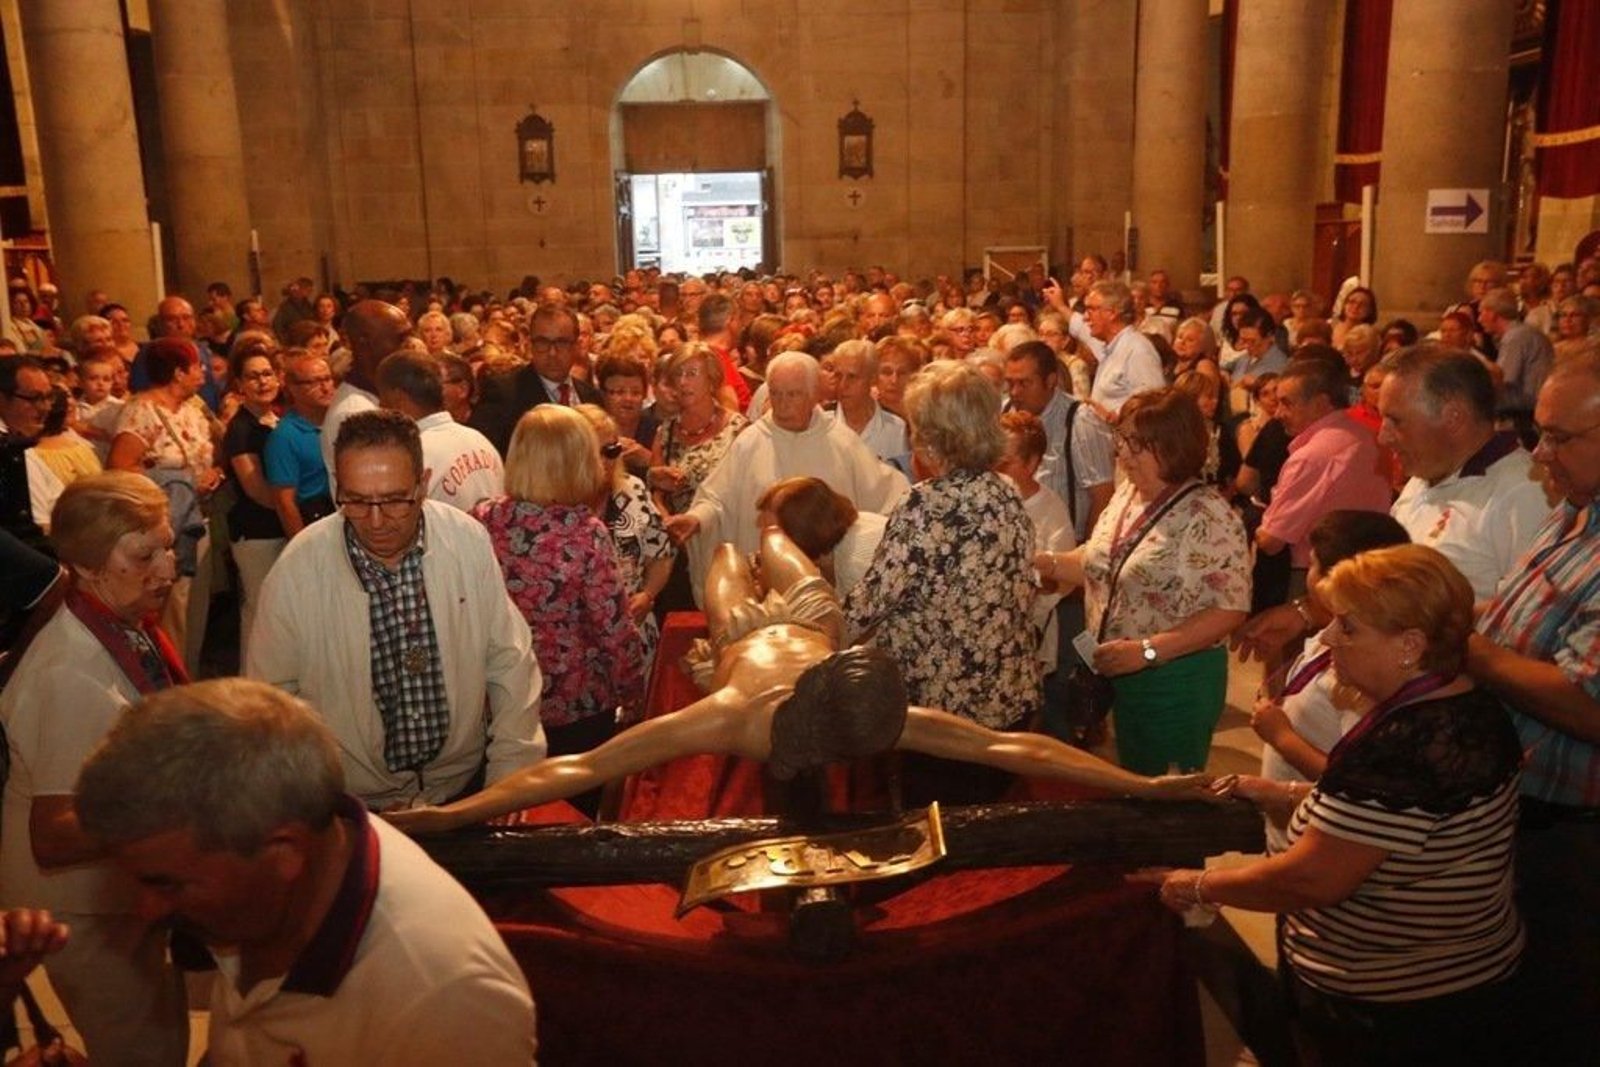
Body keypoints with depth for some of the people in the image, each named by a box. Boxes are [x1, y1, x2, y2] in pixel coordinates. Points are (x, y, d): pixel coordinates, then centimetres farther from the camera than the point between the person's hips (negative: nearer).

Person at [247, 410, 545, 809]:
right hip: (349, 806, -1)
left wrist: (512, 780, -3)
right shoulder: (296, 570, -11)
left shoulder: (469, 541, -7)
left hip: (463, 787, 1)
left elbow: (509, 663, 1)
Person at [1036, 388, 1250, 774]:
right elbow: (1100, 565, 15)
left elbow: (1230, 609, -21)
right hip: (1120, 674, 7)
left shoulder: (1208, 516, -20)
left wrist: (1147, 649, -25)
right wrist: (1045, 563, -1)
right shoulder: (1126, 495, 4)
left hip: (1175, 680, -7)